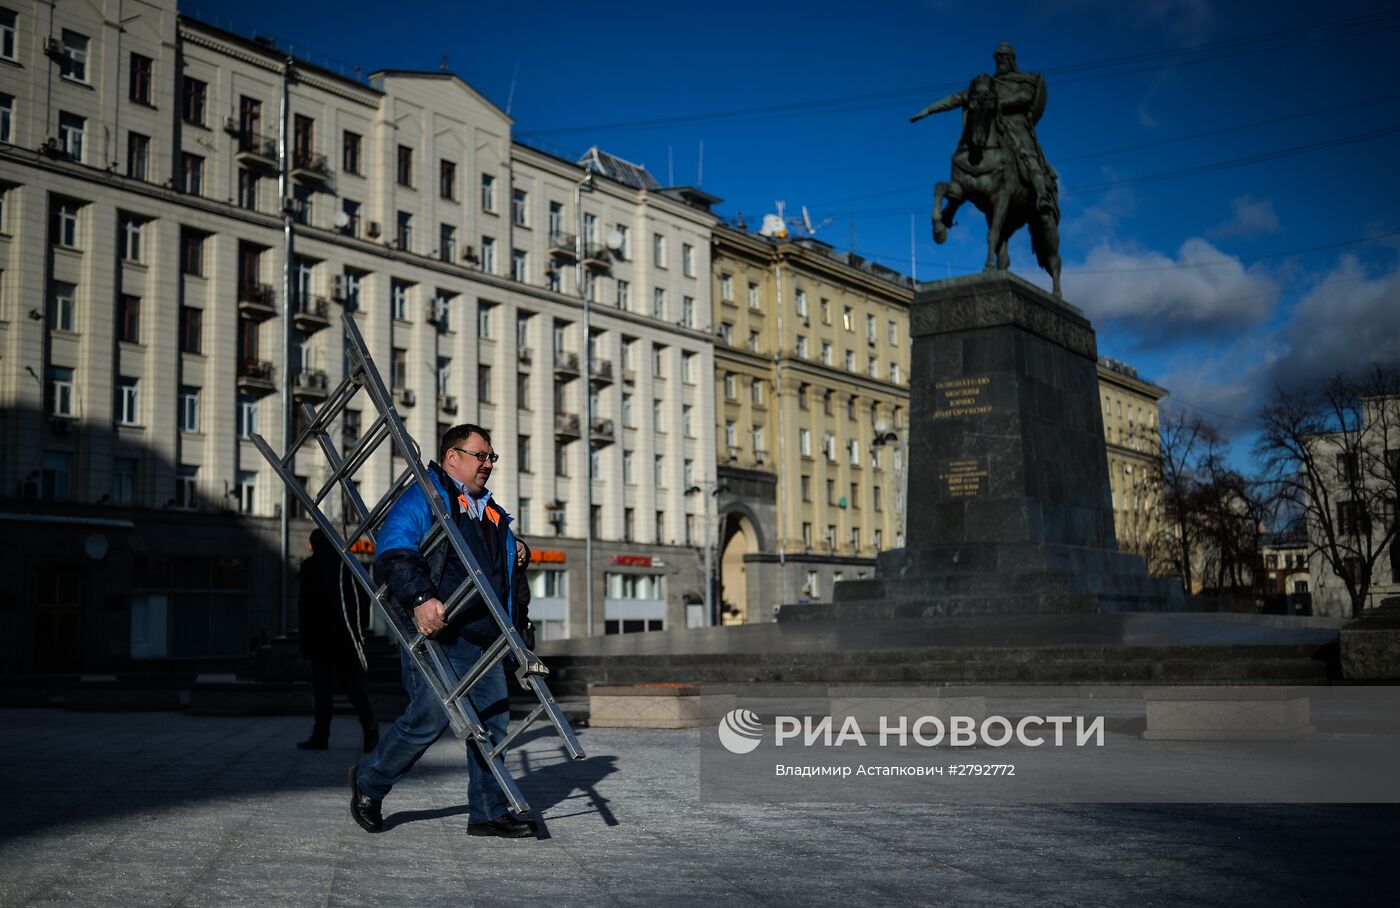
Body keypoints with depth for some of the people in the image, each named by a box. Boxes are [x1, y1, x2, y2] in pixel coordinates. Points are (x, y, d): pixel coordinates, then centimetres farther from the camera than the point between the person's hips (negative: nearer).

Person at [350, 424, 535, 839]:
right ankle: (369, 781, 15)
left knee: (493, 720, 3)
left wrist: (516, 556, 15)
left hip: (484, 638, 8)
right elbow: (393, 551, -20)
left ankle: (490, 812, 11)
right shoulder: (423, 498, -4)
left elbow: (506, 569, 39)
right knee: (431, 718, -10)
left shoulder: (492, 512, 24)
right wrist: (420, 598, -33)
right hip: (437, 636, -8)